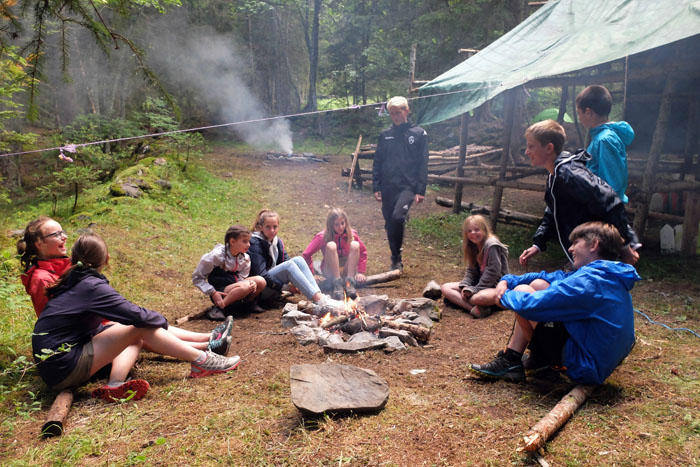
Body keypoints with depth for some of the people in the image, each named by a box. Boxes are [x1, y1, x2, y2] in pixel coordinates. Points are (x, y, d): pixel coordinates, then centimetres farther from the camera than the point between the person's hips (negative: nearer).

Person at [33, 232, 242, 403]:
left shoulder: (73, 281, 11)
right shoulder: (92, 286, -16)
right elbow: (136, 315, -19)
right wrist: (161, 320, 1)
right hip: (64, 369, -9)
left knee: (136, 338, 11)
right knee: (141, 328, -10)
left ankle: (116, 385, -13)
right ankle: (202, 361, -7)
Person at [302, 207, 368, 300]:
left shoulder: (351, 234, -6)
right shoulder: (322, 237, -12)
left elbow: (363, 252, 4)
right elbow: (306, 255, -9)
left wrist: (361, 272, -4)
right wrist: (311, 274, -13)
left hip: (347, 269, 2)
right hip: (330, 271, -2)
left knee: (355, 245, -24)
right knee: (331, 245, -30)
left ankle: (349, 282, -26)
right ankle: (337, 284, -31)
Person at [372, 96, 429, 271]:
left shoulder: (419, 134, 2)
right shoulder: (385, 135, 10)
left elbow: (423, 164, 0)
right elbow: (377, 163, 12)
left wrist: (421, 190, -6)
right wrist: (376, 187, 4)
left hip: (407, 186, -4)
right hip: (388, 188, 4)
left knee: (397, 217, -26)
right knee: (390, 224, 8)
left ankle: (396, 256, -7)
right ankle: (396, 260, 25)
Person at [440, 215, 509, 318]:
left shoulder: (492, 245, -16)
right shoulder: (473, 246, 10)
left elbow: (493, 272, -20)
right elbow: (471, 270, 7)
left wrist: (474, 290, -18)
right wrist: (465, 286, -12)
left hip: (495, 286, -9)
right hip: (478, 283, 9)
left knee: (480, 297, -44)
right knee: (445, 287, -9)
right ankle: (474, 308, -28)